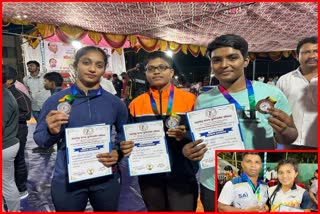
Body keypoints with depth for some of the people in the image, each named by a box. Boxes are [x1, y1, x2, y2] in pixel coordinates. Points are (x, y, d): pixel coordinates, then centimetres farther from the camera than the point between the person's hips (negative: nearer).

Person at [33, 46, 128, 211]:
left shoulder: (115, 103, -3)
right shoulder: (55, 101, -6)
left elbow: (125, 135, 10)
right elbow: (39, 139, 0)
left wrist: (118, 153, -9)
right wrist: (51, 132, -22)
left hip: (106, 178, 2)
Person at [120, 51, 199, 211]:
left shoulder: (189, 99, -2)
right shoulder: (136, 104, 6)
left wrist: (186, 136, -22)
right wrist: (126, 147, -11)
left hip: (182, 174, -2)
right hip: (149, 174, 3)